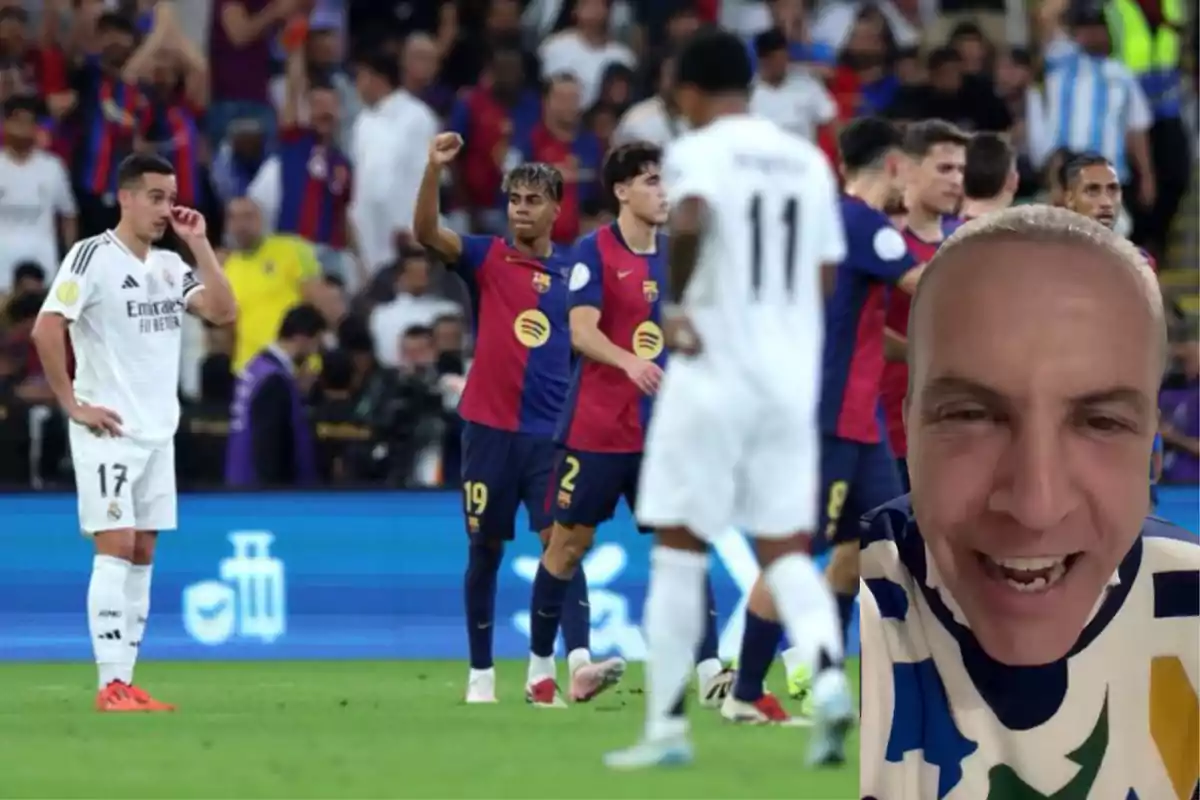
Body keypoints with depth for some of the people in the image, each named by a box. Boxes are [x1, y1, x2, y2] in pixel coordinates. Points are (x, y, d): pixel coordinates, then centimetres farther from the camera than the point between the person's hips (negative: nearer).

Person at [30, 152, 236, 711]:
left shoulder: (170, 265, 13)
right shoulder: (93, 256, -10)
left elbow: (223, 313, 3)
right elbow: (46, 329, -17)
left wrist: (199, 245, -2)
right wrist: (72, 405, -16)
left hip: (158, 432, 7)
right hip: (109, 431, -7)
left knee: (142, 554, 6)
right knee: (115, 549, -11)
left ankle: (126, 681, 8)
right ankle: (111, 686, -13)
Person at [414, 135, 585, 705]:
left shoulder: (573, 271, 6)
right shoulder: (487, 258, 2)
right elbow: (426, 233, -15)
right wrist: (434, 168, -29)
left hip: (551, 430, 0)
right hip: (490, 427, 0)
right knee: (485, 549, 7)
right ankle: (481, 672, 15)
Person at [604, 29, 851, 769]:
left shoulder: (698, 151, -6)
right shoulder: (808, 159, 12)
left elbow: (688, 221, -28)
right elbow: (824, 276, 14)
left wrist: (675, 306, -15)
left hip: (714, 371, -5)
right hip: (793, 376, 5)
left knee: (680, 547, 4)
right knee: (786, 548, 8)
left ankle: (668, 726, 4)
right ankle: (828, 673, -18)